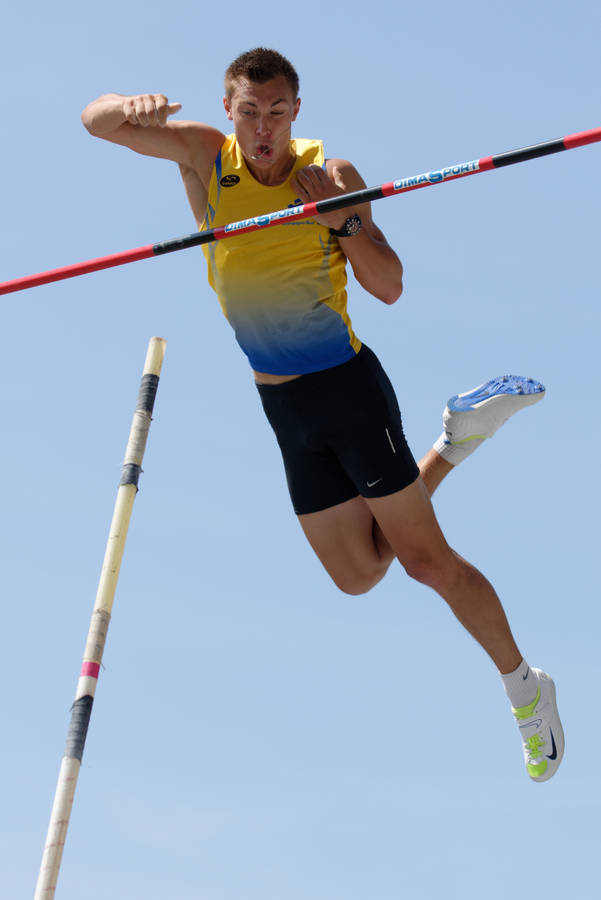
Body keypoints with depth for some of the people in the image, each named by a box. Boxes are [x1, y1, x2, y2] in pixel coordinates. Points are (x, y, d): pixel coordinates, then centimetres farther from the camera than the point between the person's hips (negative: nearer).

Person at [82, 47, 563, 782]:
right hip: (284, 409, 4)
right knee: (357, 575, 11)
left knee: (424, 557, -4)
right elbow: (96, 120, -5)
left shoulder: (331, 174, -10)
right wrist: (135, 106, -27)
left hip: (349, 387, -4)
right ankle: (453, 443, 26)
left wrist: (345, 220, -24)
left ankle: (524, 684, 13)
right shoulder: (203, 156, -3)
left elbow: (388, 288, -8)